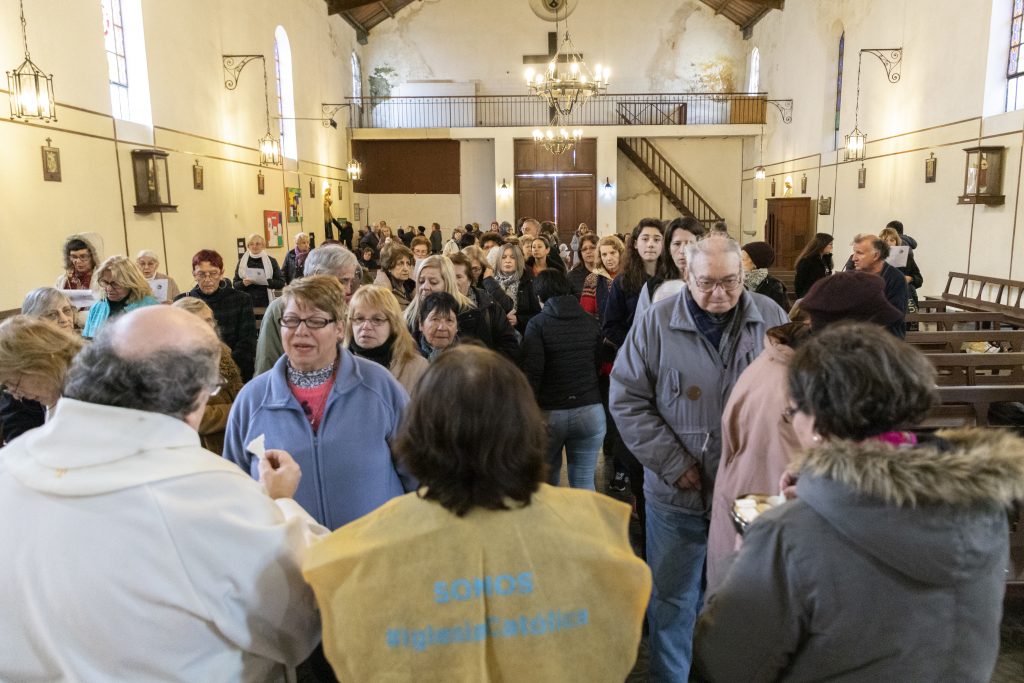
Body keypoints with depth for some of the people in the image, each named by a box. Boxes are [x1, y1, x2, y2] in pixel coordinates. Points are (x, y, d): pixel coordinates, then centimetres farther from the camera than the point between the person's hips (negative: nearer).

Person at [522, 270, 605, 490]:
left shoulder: (537, 324, -6)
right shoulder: (591, 323, 7)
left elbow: (532, 372, -12)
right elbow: (599, 366, 10)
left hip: (550, 413, -3)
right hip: (590, 411, 3)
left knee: (547, 485, 14)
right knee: (585, 484, 10)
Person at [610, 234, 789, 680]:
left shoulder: (771, 318, -2)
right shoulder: (657, 323, -9)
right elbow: (627, 400, -7)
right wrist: (675, 464, -11)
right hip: (677, 492, -1)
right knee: (672, 598, 14)